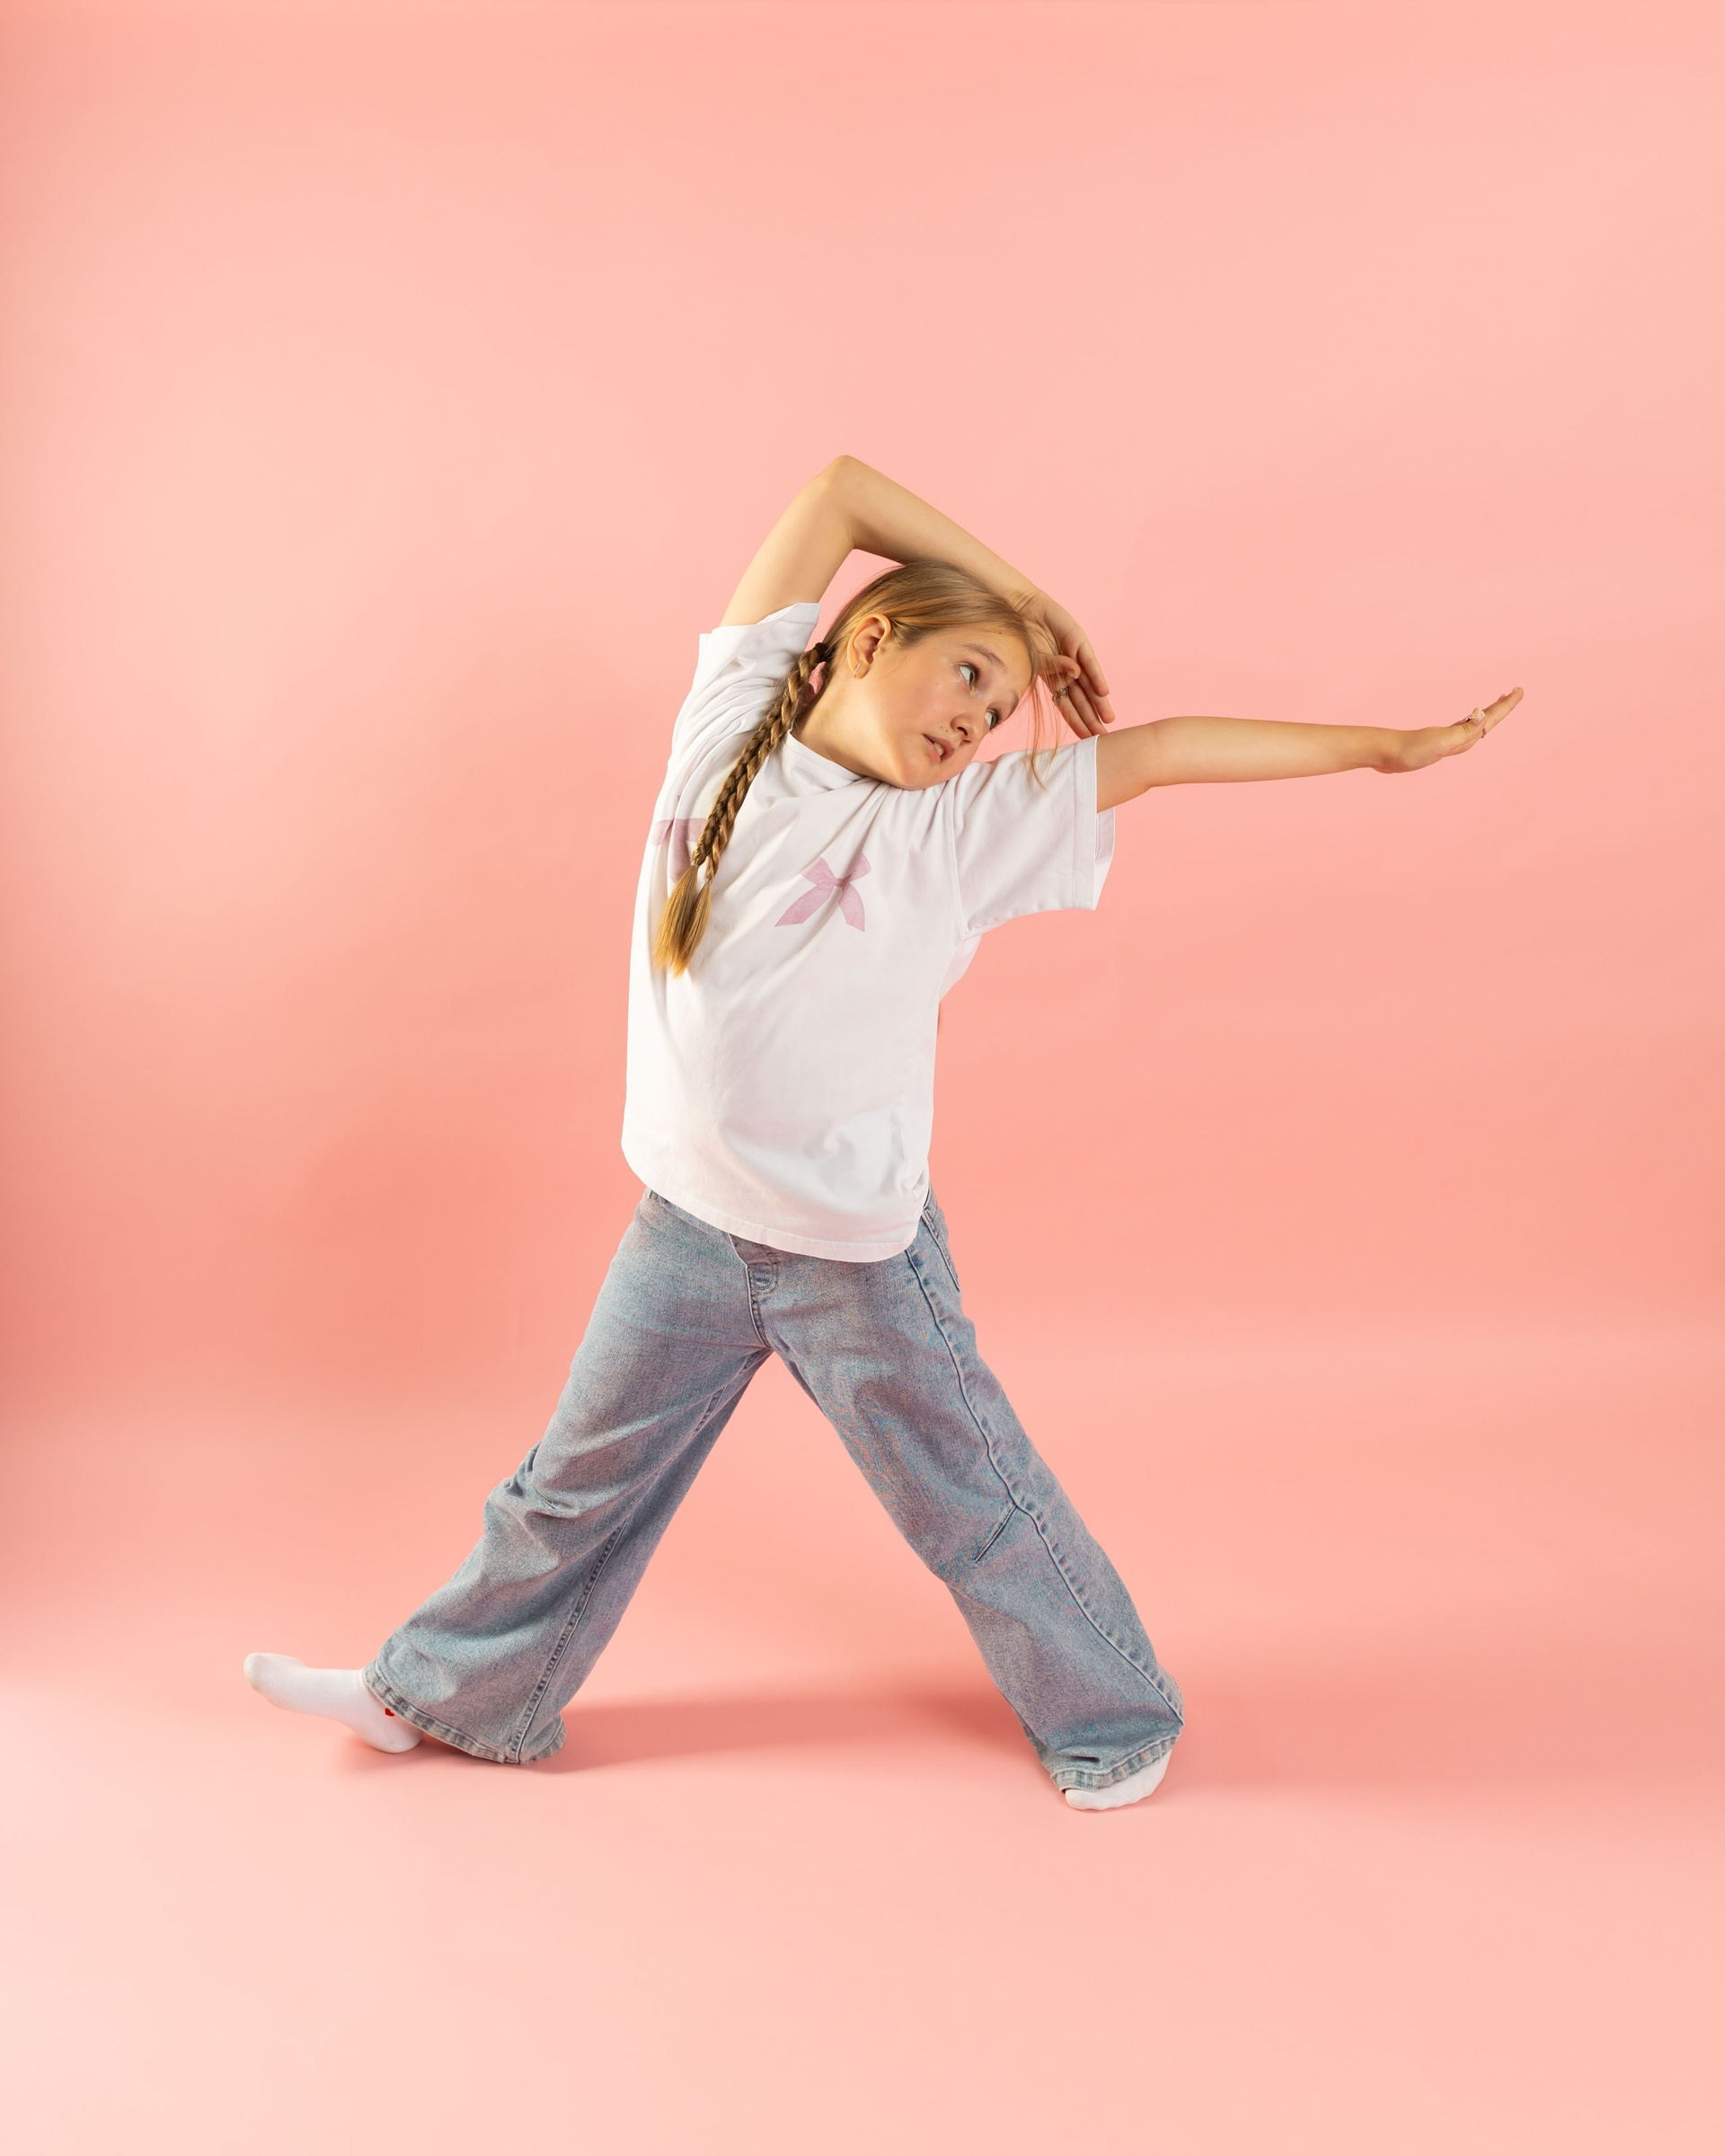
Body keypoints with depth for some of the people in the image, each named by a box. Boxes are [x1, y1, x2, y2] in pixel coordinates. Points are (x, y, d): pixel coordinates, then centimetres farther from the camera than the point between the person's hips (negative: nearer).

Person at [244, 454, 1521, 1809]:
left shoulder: (965, 829, -6)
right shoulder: (730, 724, -1)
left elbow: (1159, 751, -4)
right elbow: (841, 490, 1)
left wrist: (1382, 746, -3)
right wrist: (1019, 599, 4)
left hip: (857, 1250, -2)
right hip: (687, 1225, 2)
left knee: (971, 1504, 13)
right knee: (581, 1481, 18)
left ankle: (1115, 1719, 35)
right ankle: (450, 1693, 39)